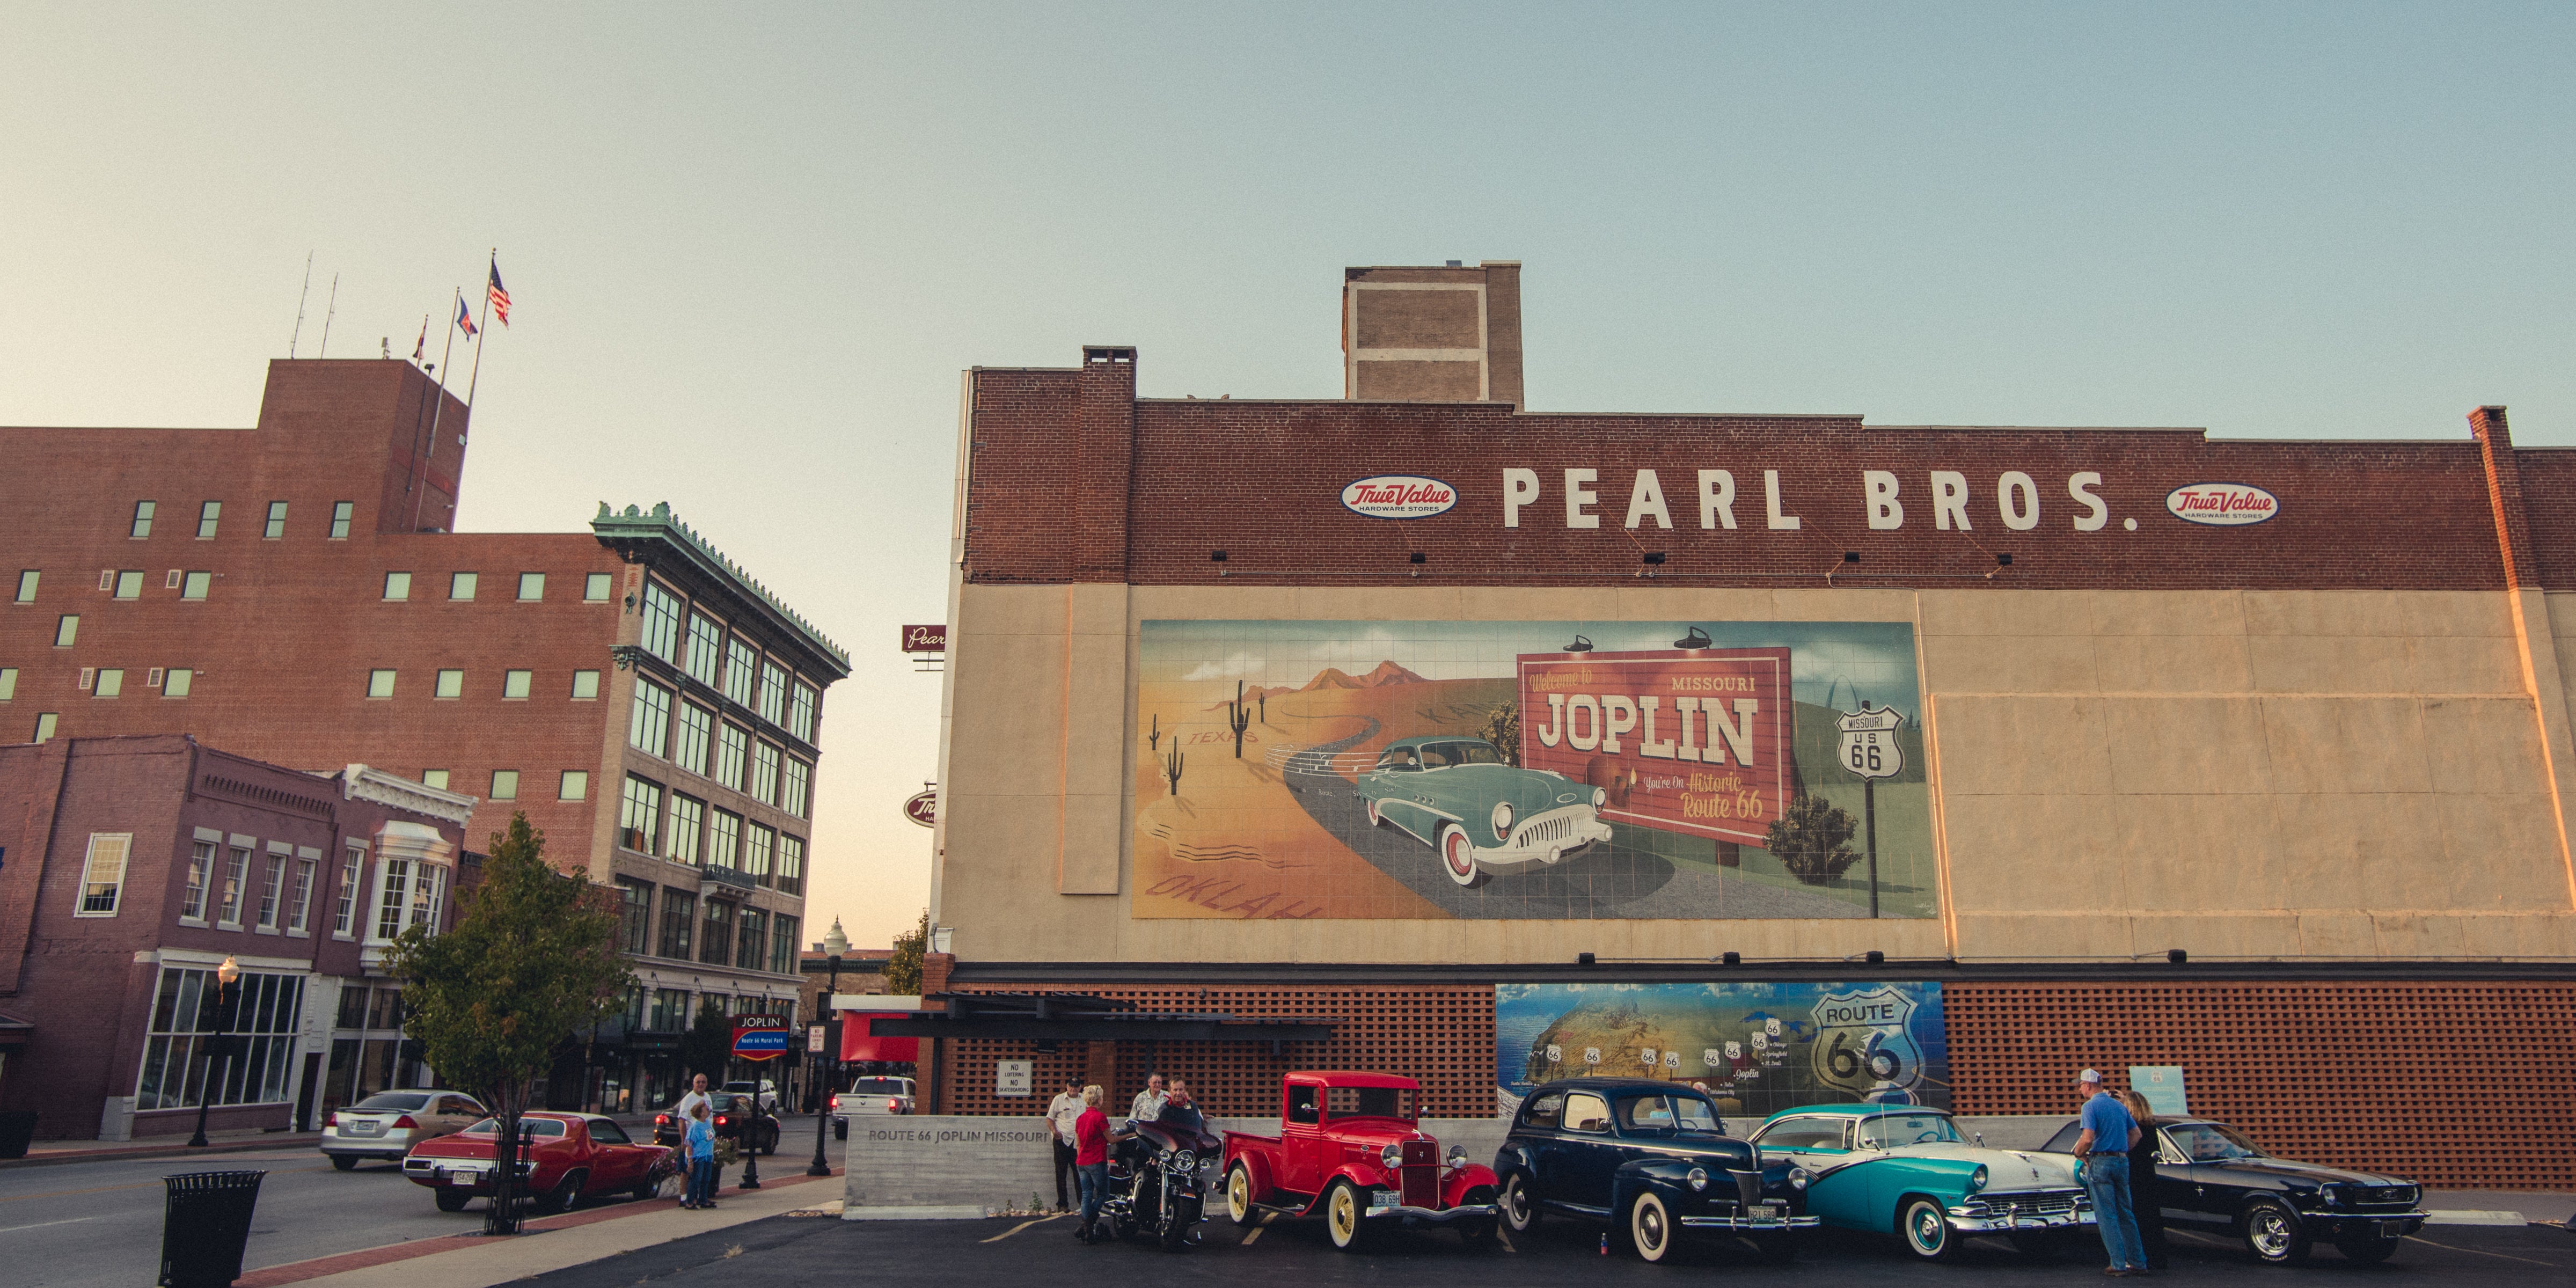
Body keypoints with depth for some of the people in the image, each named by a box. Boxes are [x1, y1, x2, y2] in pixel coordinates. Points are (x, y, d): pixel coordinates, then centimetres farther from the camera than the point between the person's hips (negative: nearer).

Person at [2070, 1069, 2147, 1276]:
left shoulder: (2091, 1106, -12)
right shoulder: (2119, 1105, 11)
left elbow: (2087, 1138, -21)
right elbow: (2137, 1133, 17)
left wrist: (2078, 1154, -4)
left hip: (2100, 1162, -7)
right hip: (2122, 1162, 7)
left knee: (2107, 1216, -1)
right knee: (2126, 1214, 13)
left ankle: (2119, 1265, -1)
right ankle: (2138, 1262, 15)